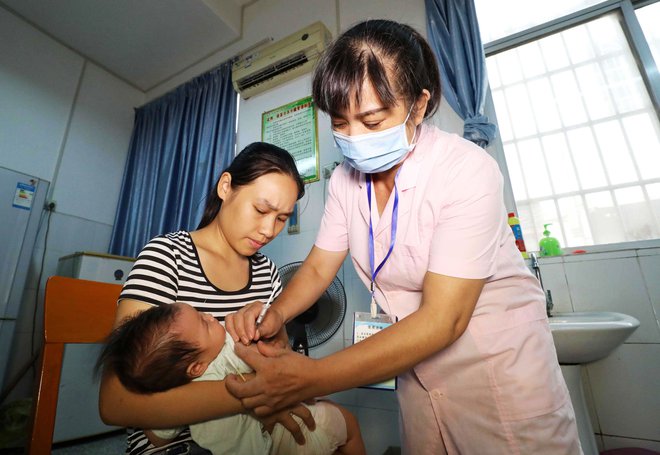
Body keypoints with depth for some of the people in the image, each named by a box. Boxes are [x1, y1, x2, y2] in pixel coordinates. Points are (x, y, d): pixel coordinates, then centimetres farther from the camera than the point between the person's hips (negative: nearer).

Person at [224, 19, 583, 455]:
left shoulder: (467, 171, -26)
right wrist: (275, 314, -22)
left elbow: (442, 319, -30)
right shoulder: (346, 177, -8)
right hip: (419, 359, 5)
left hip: (500, 365, -4)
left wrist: (310, 379, -35)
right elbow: (318, 268, -2)